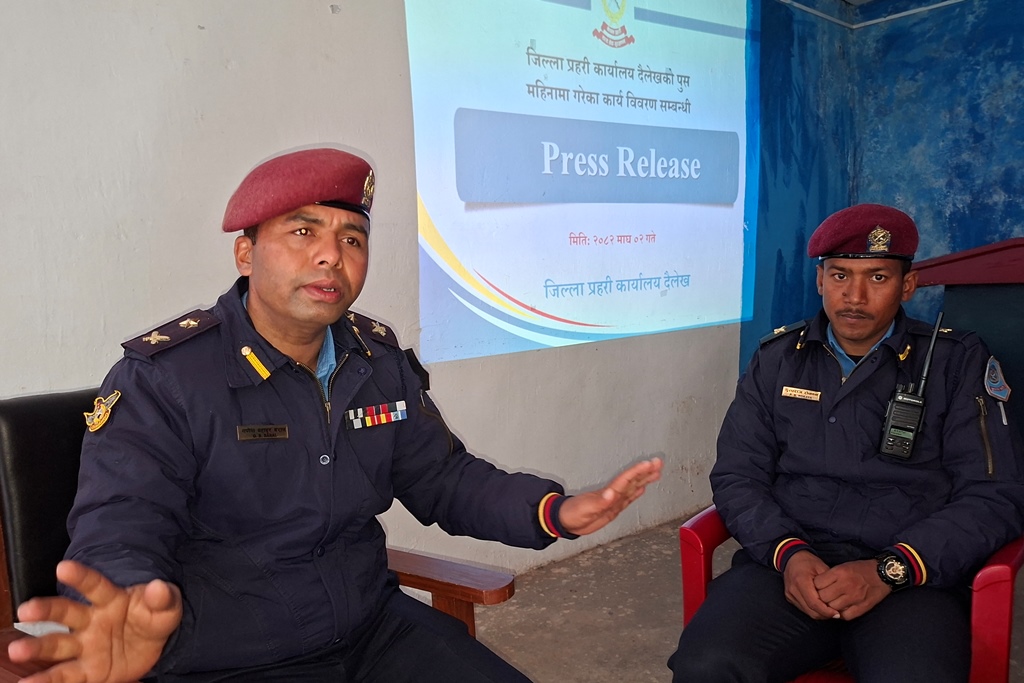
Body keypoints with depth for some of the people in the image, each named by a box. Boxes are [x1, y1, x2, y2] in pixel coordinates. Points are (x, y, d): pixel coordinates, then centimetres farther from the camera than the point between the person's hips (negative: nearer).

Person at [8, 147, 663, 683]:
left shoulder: (379, 358, 3)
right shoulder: (161, 377, -14)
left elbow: (444, 478, 9)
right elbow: (117, 536, -22)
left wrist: (553, 511, -8)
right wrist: (139, 613, -47)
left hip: (376, 629, 5)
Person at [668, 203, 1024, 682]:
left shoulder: (957, 362, 8)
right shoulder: (778, 359, 13)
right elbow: (737, 477, 9)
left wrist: (889, 570, -13)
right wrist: (788, 553, -11)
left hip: (909, 578, -1)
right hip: (786, 565, 1)